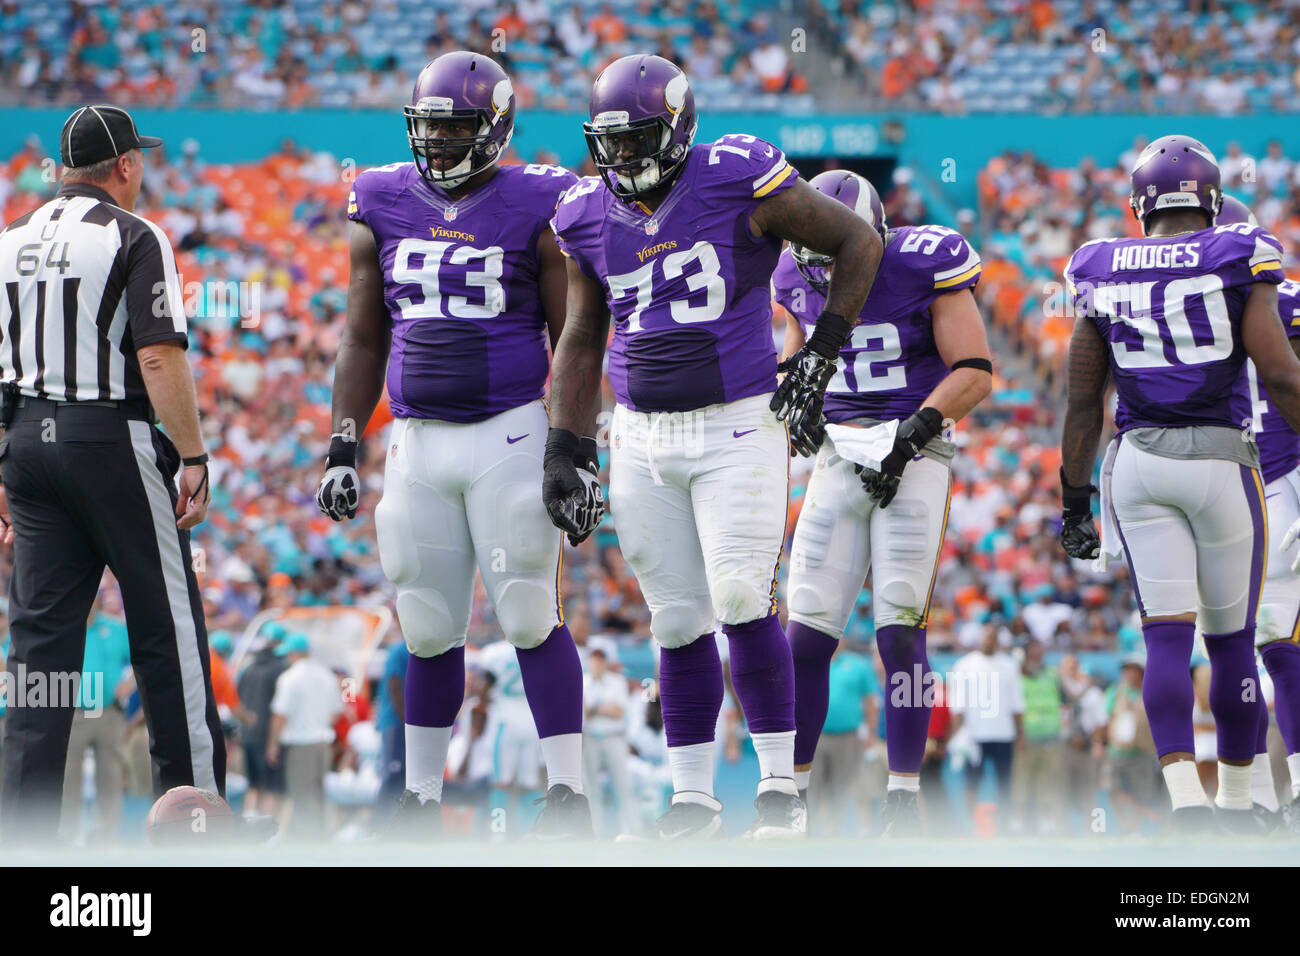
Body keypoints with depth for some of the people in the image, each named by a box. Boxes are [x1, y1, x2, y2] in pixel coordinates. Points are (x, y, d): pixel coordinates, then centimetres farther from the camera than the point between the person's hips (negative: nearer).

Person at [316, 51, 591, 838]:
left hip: (510, 435, -4)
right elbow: (364, 344, 14)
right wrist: (344, 451, 9)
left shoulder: (535, 209, -3)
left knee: (532, 617, -6)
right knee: (429, 629, 7)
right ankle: (422, 798, 15)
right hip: (418, 442, 4)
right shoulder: (384, 208, 8)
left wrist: (578, 452, -6)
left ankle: (568, 793, -1)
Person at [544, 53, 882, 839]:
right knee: (679, 622, 5)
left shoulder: (739, 181, -10)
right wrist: (564, 453, 10)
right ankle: (693, 797, 13)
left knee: (742, 603, -12)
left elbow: (860, 242, -2)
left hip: (739, 427, -4)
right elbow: (581, 342, 16)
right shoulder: (588, 216, 5)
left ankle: (780, 783, 0)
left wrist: (820, 357, -6)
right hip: (643, 440, 4)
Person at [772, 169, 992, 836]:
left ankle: (904, 796, -3)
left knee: (900, 629, -11)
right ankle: (791, 787, 7)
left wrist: (910, 435, -20)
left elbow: (975, 374, -10)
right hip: (840, 457, 4)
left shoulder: (926, 267, -11)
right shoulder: (801, 280, 4)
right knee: (806, 632, -3)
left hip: (913, 458, -4)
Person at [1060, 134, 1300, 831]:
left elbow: (1083, 400, 7)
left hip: (1137, 461, 2)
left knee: (1168, 637, -2)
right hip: (1220, 459, -2)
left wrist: (1074, 500, 14)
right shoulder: (1238, 260, -5)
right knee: (1231, 639, 10)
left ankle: (1186, 800, -18)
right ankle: (1235, 802, 18)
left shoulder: (1102, 274, 5)